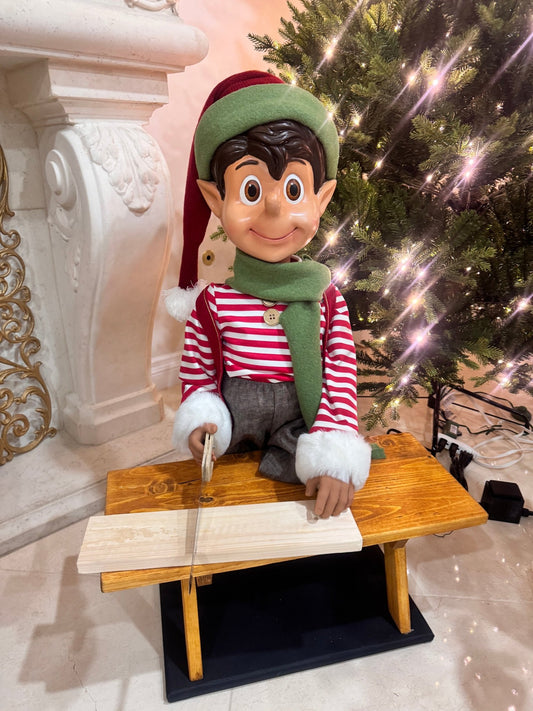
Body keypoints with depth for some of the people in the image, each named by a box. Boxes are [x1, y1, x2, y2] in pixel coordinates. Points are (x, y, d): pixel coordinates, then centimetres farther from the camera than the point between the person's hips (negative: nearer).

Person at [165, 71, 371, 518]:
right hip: (231, 449, 0)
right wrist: (199, 421, -14)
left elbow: (342, 379, -11)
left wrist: (335, 458, -19)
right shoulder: (214, 301, -11)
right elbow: (198, 370, 2)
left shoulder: (326, 299, -10)